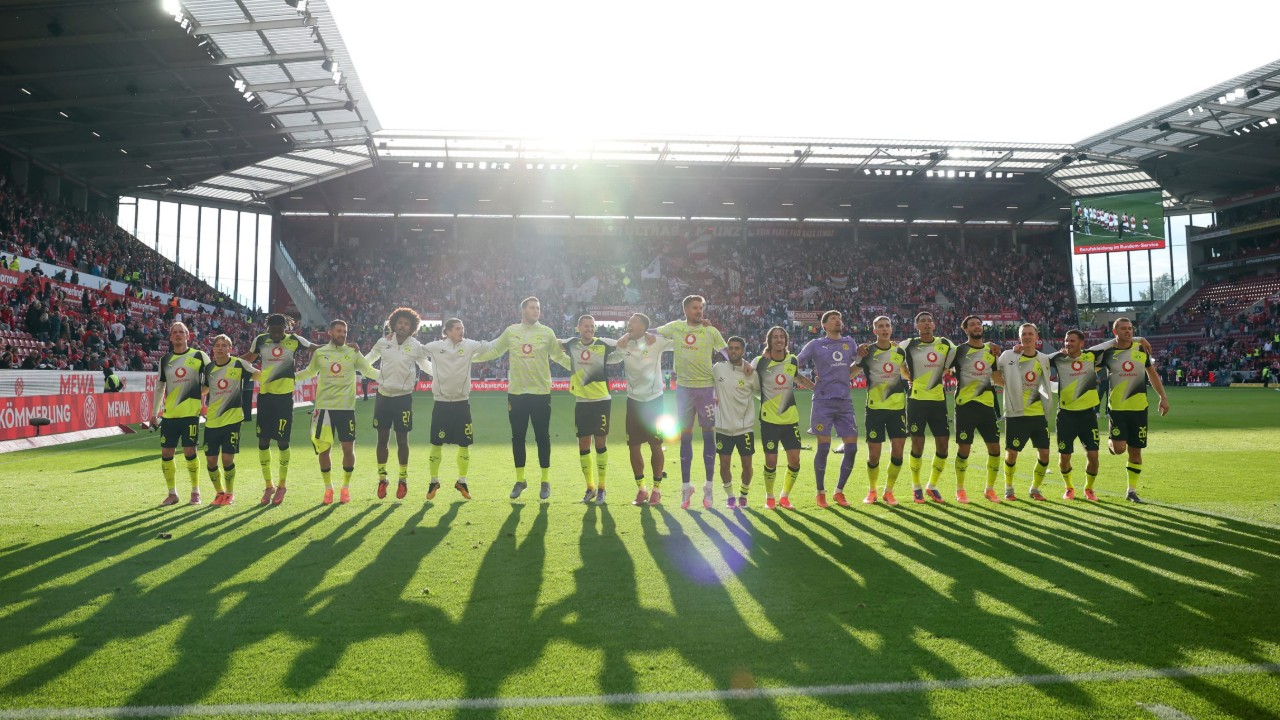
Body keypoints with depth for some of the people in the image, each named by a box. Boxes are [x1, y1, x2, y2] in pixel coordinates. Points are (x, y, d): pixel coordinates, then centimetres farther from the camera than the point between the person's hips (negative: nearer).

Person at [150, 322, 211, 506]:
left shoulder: (199, 356, 1)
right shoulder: (165, 360, 11)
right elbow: (159, 387, 17)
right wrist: (154, 413, 15)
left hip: (190, 412, -4)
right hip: (169, 414, 4)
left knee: (189, 451, -7)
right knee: (166, 453, 2)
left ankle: (195, 492, 8)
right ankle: (172, 493, 15)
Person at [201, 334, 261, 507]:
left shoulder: (238, 364, -4)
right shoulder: (209, 368, 8)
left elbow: (258, 375, -2)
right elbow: (204, 390, 22)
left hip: (232, 419, -4)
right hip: (212, 421, 4)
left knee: (227, 458, -7)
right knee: (211, 461, 4)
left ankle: (230, 493, 16)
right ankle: (219, 492, 25)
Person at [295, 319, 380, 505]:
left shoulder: (353, 353, 2)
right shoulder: (319, 353, 5)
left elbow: (369, 371, 6)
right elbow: (309, 372, 21)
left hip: (346, 408, -1)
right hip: (324, 407, 1)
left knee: (348, 448, 0)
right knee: (323, 449, 3)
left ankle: (346, 488, 18)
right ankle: (328, 488, 20)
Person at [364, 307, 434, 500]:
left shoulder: (416, 347, -4)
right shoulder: (383, 343, 1)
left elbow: (427, 366, 12)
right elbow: (367, 361, 18)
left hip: (403, 397, -2)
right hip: (383, 395, 2)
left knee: (402, 440, 2)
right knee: (382, 439, 6)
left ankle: (403, 479, 16)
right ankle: (382, 478, 19)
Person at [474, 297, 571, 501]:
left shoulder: (547, 332, 1)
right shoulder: (511, 331, 4)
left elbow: (560, 356, 5)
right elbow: (493, 351, 13)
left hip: (541, 392, -1)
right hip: (516, 392, 2)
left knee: (542, 437, 3)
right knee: (518, 437, 8)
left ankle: (546, 481, 15)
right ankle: (520, 480, 21)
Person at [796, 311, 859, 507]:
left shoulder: (850, 343, 12)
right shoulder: (815, 345, 1)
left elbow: (859, 363, 27)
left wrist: (845, 377, 13)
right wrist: (812, 384, -2)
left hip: (845, 402, 4)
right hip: (823, 402, -4)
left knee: (851, 447, -1)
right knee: (824, 447, -6)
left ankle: (839, 491, 14)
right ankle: (821, 493, 9)